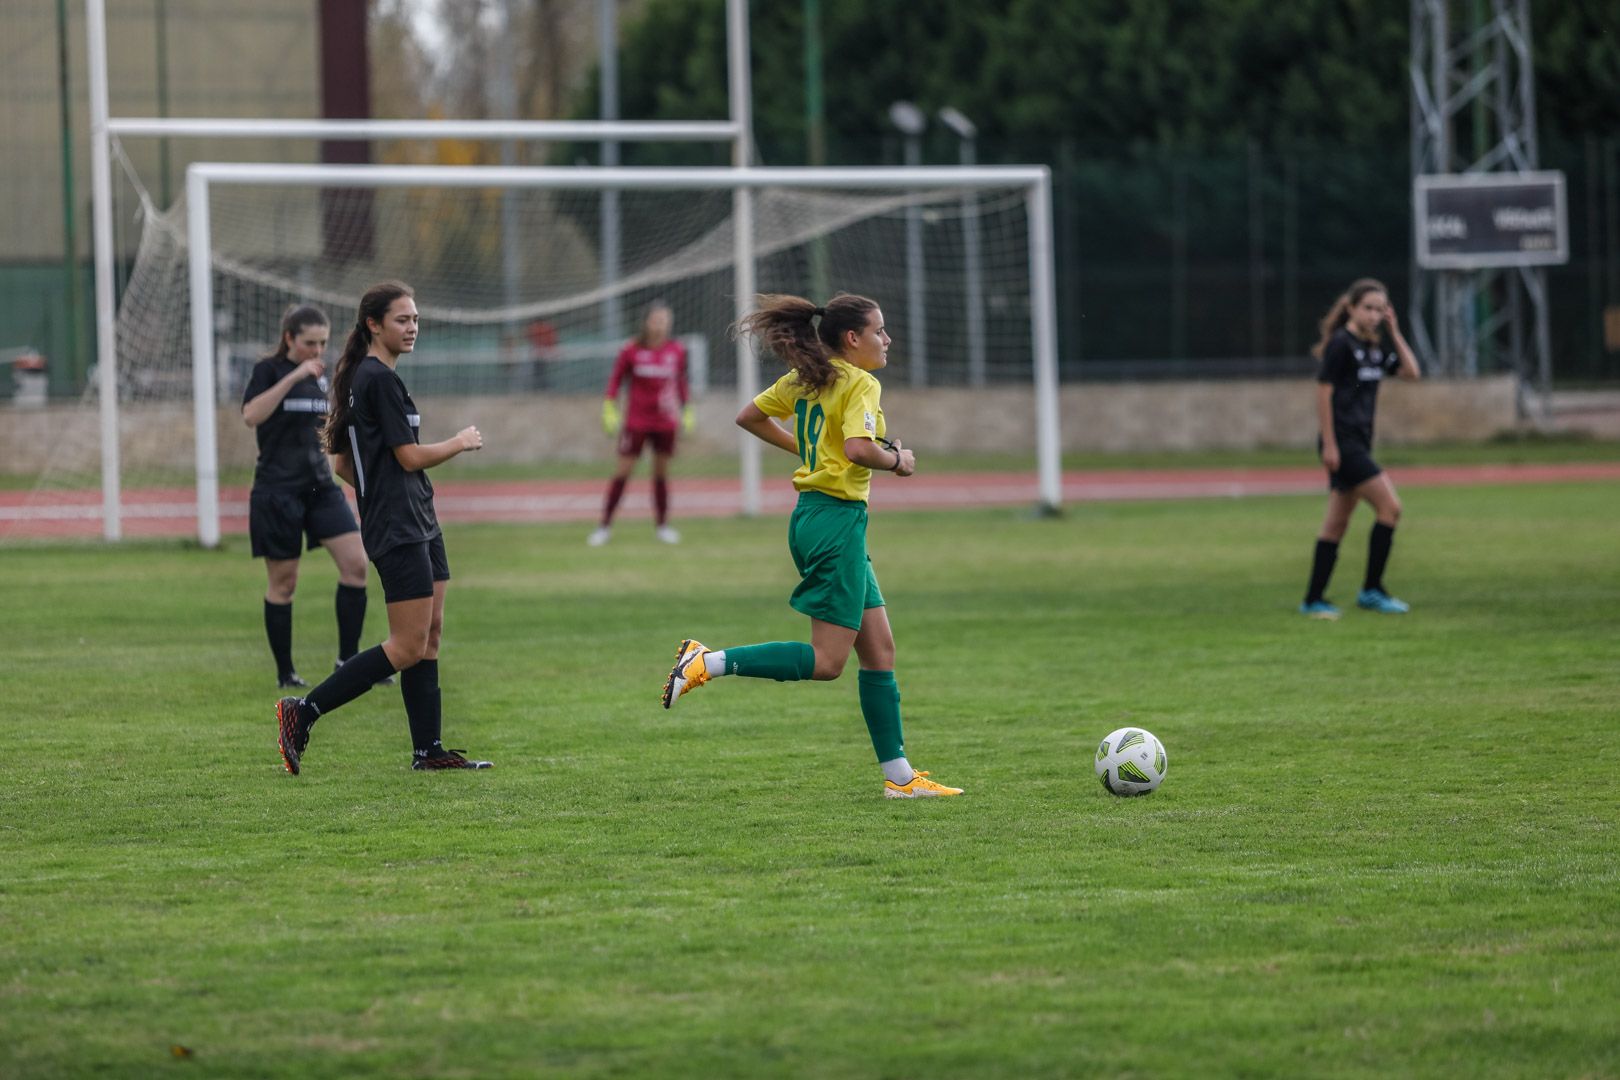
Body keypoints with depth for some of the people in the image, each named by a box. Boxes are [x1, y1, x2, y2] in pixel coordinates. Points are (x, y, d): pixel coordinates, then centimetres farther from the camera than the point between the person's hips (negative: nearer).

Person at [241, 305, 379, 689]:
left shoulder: (319, 375, 12)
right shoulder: (269, 370, -7)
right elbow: (251, 415, -25)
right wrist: (294, 376, -29)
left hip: (319, 485, 6)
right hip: (278, 489, -6)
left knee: (356, 563, -8)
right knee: (283, 582, 0)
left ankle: (348, 660, 2)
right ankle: (285, 673, 11)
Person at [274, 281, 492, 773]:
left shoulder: (362, 377, 14)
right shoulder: (380, 380, -15)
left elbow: (342, 462, 18)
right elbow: (410, 456, -16)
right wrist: (460, 443, -2)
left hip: (418, 525, 10)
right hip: (399, 530, -10)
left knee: (431, 632, 9)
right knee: (409, 646, -10)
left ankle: (428, 749, 10)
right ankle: (303, 711, -8)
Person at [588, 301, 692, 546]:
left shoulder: (677, 351, 0)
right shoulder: (632, 351, -7)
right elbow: (615, 379, 1)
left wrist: (686, 412, 14)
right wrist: (609, 410, -4)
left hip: (665, 423, 2)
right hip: (636, 422, -2)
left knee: (661, 472, 7)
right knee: (622, 472, -3)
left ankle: (662, 524, 18)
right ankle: (604, 525, 3)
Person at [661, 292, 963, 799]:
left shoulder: (805, 379, 12)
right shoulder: (860, 384, -12)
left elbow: (749, 417, 20)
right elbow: (859, 448, -27)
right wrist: (897, 460, -8)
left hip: (812, 514, 10)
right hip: (838, 519, -10)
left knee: (879, 649, 10)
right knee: (826, 661, -8)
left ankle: (898, 775, 11)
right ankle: (707, 662, -12)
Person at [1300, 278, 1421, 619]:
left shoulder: (1375, 348, 13)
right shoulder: (1340, 345, -11)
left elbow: (1411, 371, 12)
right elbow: (1323, 392, -13)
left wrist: (1394, 332, 5)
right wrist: (1329, 444, -17)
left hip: (1359, 443, 9)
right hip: (1341, 443, -9)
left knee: (1337, 524, 9)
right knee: (1389, 506, -13)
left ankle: (1314, 600, 12)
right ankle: (1371, 590, -7)